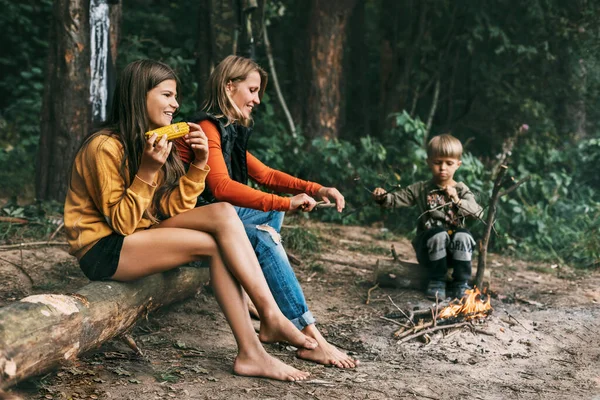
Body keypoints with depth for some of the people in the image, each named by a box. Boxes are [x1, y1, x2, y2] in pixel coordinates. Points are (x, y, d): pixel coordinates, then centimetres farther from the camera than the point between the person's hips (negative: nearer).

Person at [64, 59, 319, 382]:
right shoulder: (105, 147, -16)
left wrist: (199, 163, -11)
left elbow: (173, 211, 0)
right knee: (215, 244, -22)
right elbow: (122, 224, -18)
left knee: (222, 213, -16)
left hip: (140, 238, 8)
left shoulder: (156, 141, 9)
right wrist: (147, 171, -26)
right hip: (103, 250, -8)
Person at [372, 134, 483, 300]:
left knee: (463, 236, -32)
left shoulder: (461, 190, 6)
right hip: (429, 247, -1)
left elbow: (476, 212, -9)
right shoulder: (421, 189, 7)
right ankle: (436, 281, -17)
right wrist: (383, 197, -18)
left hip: (455, 249, 1)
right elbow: (396, 199, 3)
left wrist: (457, 200, -25)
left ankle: (461, 284, -16)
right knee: (439, 234, -33)